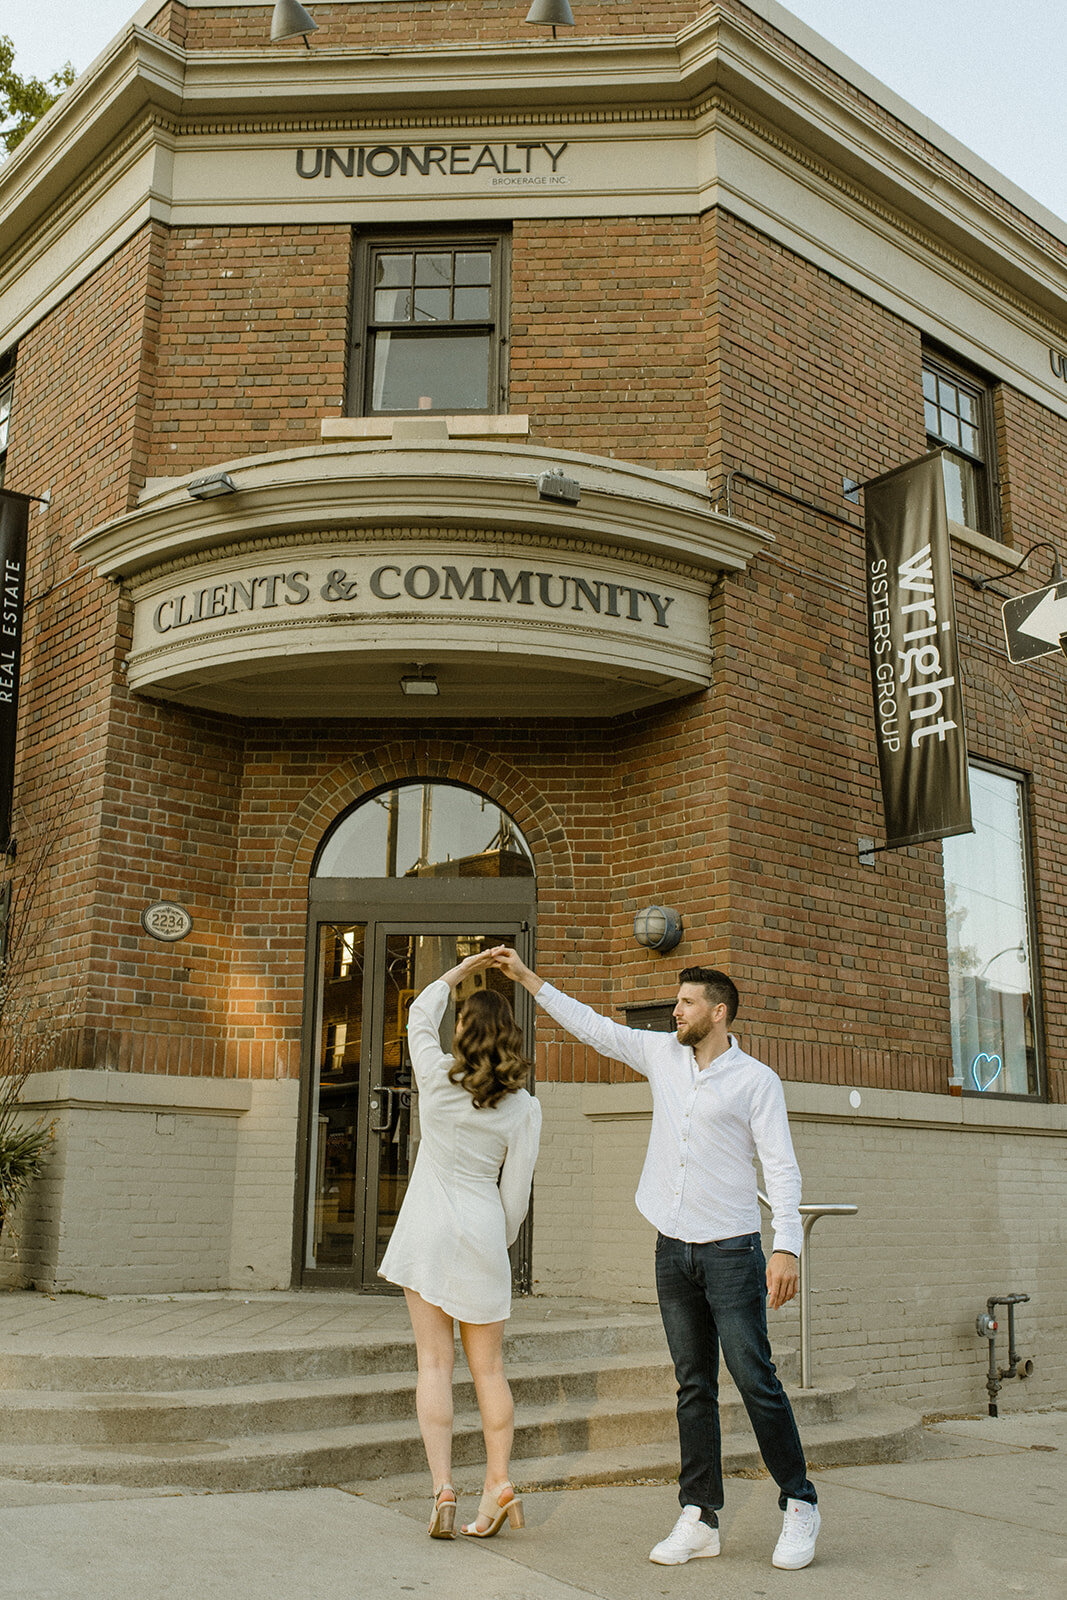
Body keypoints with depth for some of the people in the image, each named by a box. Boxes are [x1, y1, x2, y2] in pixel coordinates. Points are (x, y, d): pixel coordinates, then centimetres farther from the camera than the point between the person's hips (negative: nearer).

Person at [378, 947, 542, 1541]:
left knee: (435, 1363, 3)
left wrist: (463, 969, 19)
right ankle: (499, 1481, 10)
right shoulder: (523, 1107, -5)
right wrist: (501, 1245, 11)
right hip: (482, 1235, 0)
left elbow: (420, 1016, 15)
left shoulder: (437, 1078, -5)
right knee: (489, 1367, 11)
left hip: (429, 1230, 0)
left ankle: (443, 1488, -1)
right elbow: (516, 1192, -3)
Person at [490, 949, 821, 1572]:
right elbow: (592, 1026, 14)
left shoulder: (757, 1079, -5)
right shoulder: (663, 1054, 8)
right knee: (694, 1386, 9)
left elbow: (782, 1167, -9)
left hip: (731, 1249, -5)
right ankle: (701, 1518, 13)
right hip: (674, 1248, 5)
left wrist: (788, 1246, -20)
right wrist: (527, 977, 13)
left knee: (756, 1379, -4)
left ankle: (800, 1504, 11)